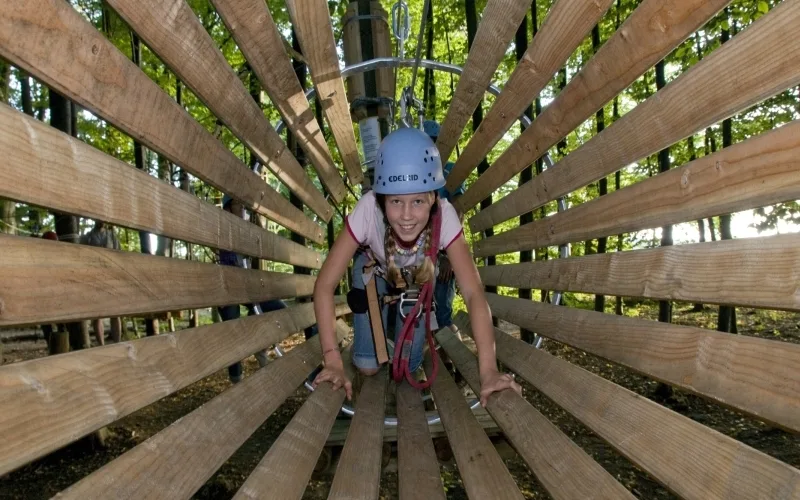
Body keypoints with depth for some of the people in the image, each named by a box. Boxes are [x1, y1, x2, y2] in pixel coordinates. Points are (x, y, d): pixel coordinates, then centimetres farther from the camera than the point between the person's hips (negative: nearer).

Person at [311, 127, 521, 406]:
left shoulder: (444, 216, -38)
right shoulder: (369, 210, -41)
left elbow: (474, 293, -40)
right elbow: (325, 285, -37)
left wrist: (489, 371, -50)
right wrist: (332, 361, -44)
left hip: (418, 280, 1)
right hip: (376, 274, 0)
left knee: (406, 368, -2)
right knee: (368, 366, -7)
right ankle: (386, 317, 26)